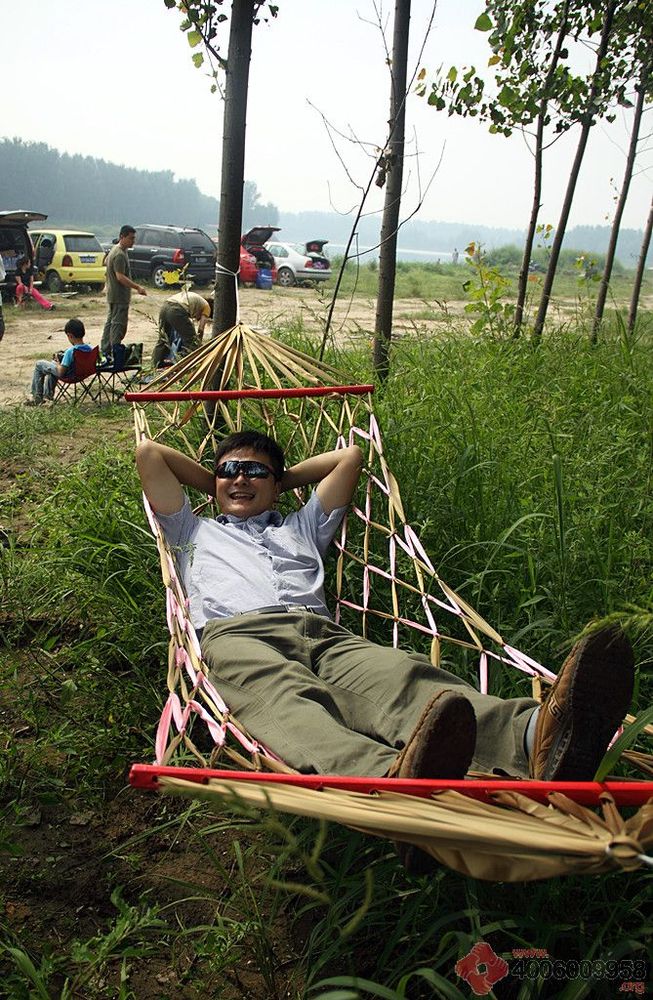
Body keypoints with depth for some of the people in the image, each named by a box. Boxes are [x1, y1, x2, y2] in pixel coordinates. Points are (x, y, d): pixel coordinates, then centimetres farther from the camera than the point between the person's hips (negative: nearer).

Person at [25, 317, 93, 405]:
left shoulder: (70, 351, -33)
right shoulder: (90, 348, -15)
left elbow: (61, 372, -26)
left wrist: (57, 362, -6)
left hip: (67, 374, -7)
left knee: (39, 365, 13)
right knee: (53, 363, 35)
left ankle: (37, 397, 21)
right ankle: (48, 395, 43)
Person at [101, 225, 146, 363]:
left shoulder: (115, 250, 14)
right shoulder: (120, 254, -19)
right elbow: (120, 277, -25)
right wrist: (137, 287, -28)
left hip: (113, 294, 11)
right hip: (120, 296, -11)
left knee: (110, 322, 14)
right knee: (118, 325, -7)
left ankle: (105, 351, 20)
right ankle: (115, 354, -5)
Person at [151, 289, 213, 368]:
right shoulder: (207, 307, 18)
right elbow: (200, 329, 13)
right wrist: (198, 343, 24)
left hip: (164, 306, 8)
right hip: (177, 310, -8)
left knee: (163, 339, 23)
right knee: (191, 341, 7)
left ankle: (156, 364, 29)